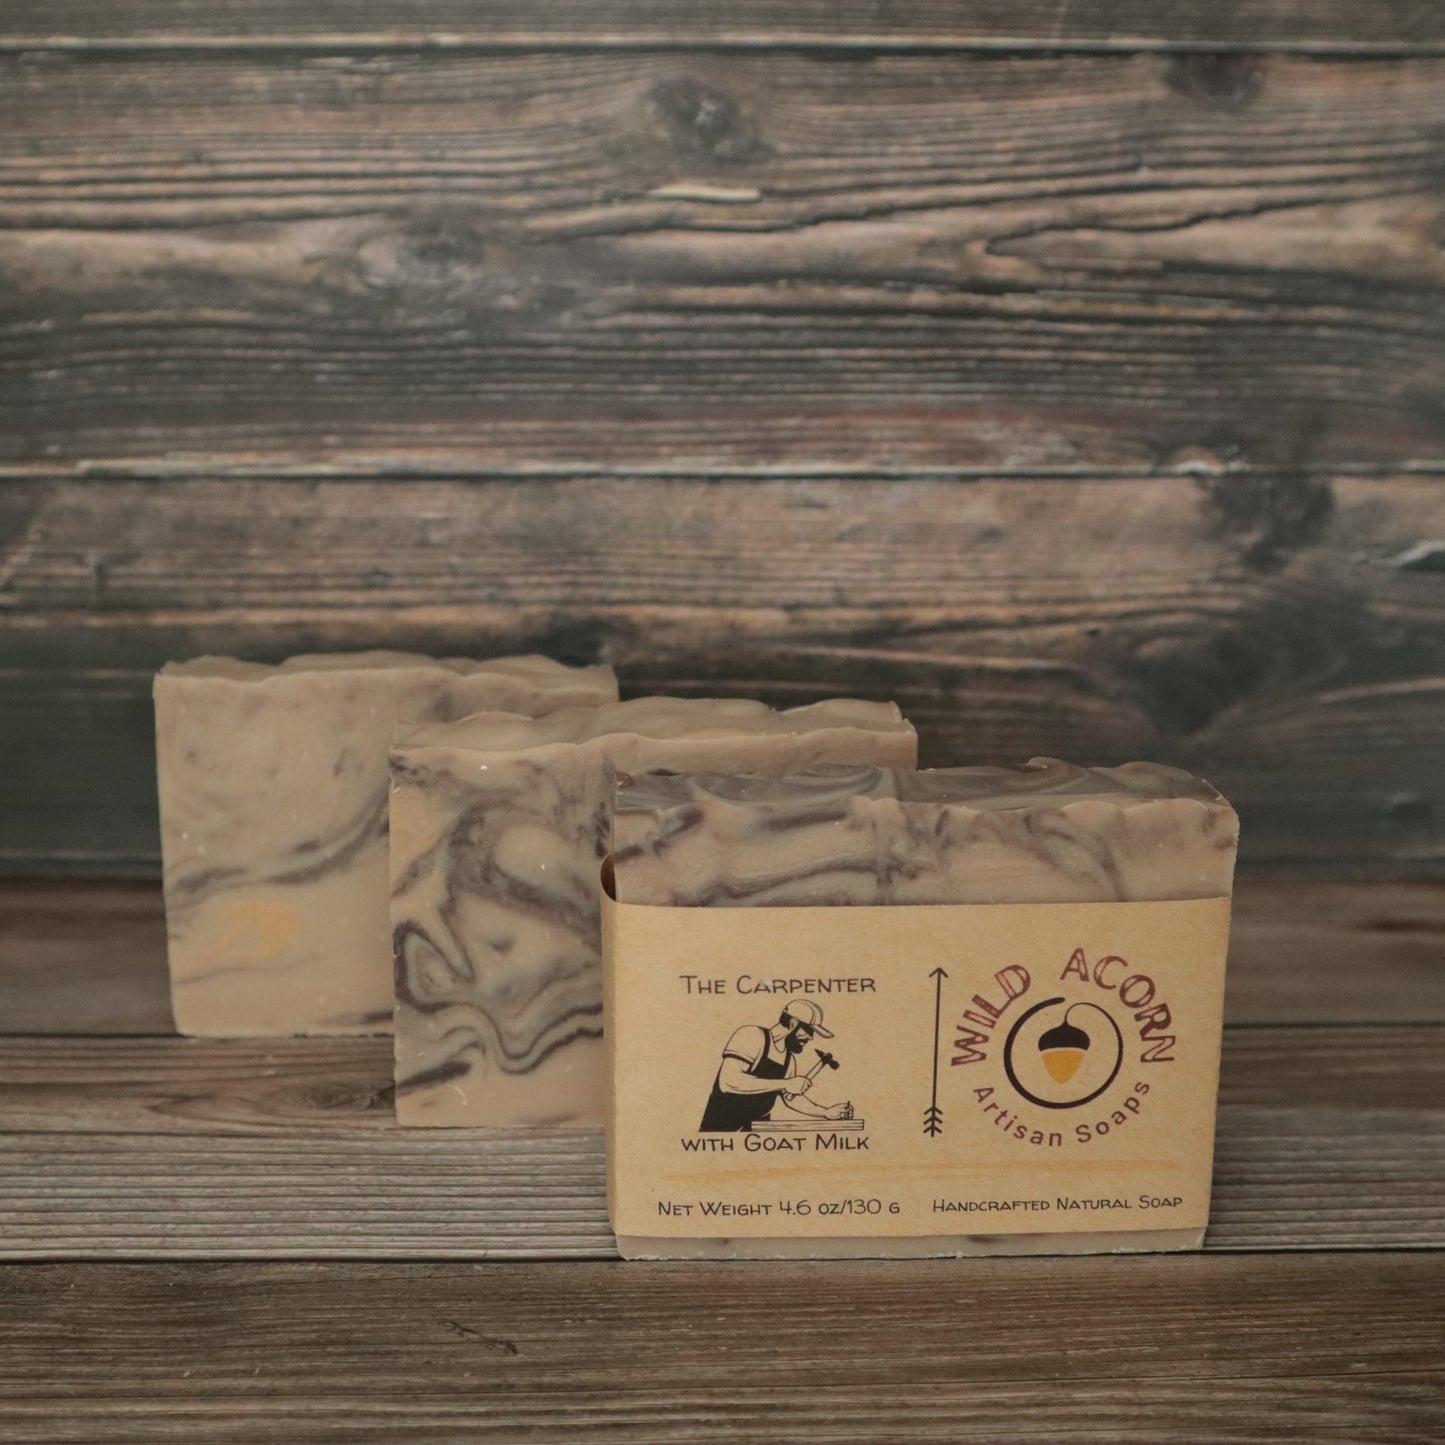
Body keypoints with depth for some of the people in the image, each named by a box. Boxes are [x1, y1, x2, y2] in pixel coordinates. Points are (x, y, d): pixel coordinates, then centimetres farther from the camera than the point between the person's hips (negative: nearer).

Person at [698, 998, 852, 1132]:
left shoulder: (789, 1060, 6)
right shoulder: (752, 1035, -18)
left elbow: (791, 1097, 19)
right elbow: (728, 1081, -32)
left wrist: (826, 1112, 5)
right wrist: (785, 1084, -31)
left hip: (757, 1129, 7)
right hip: (721, 1129, -7)